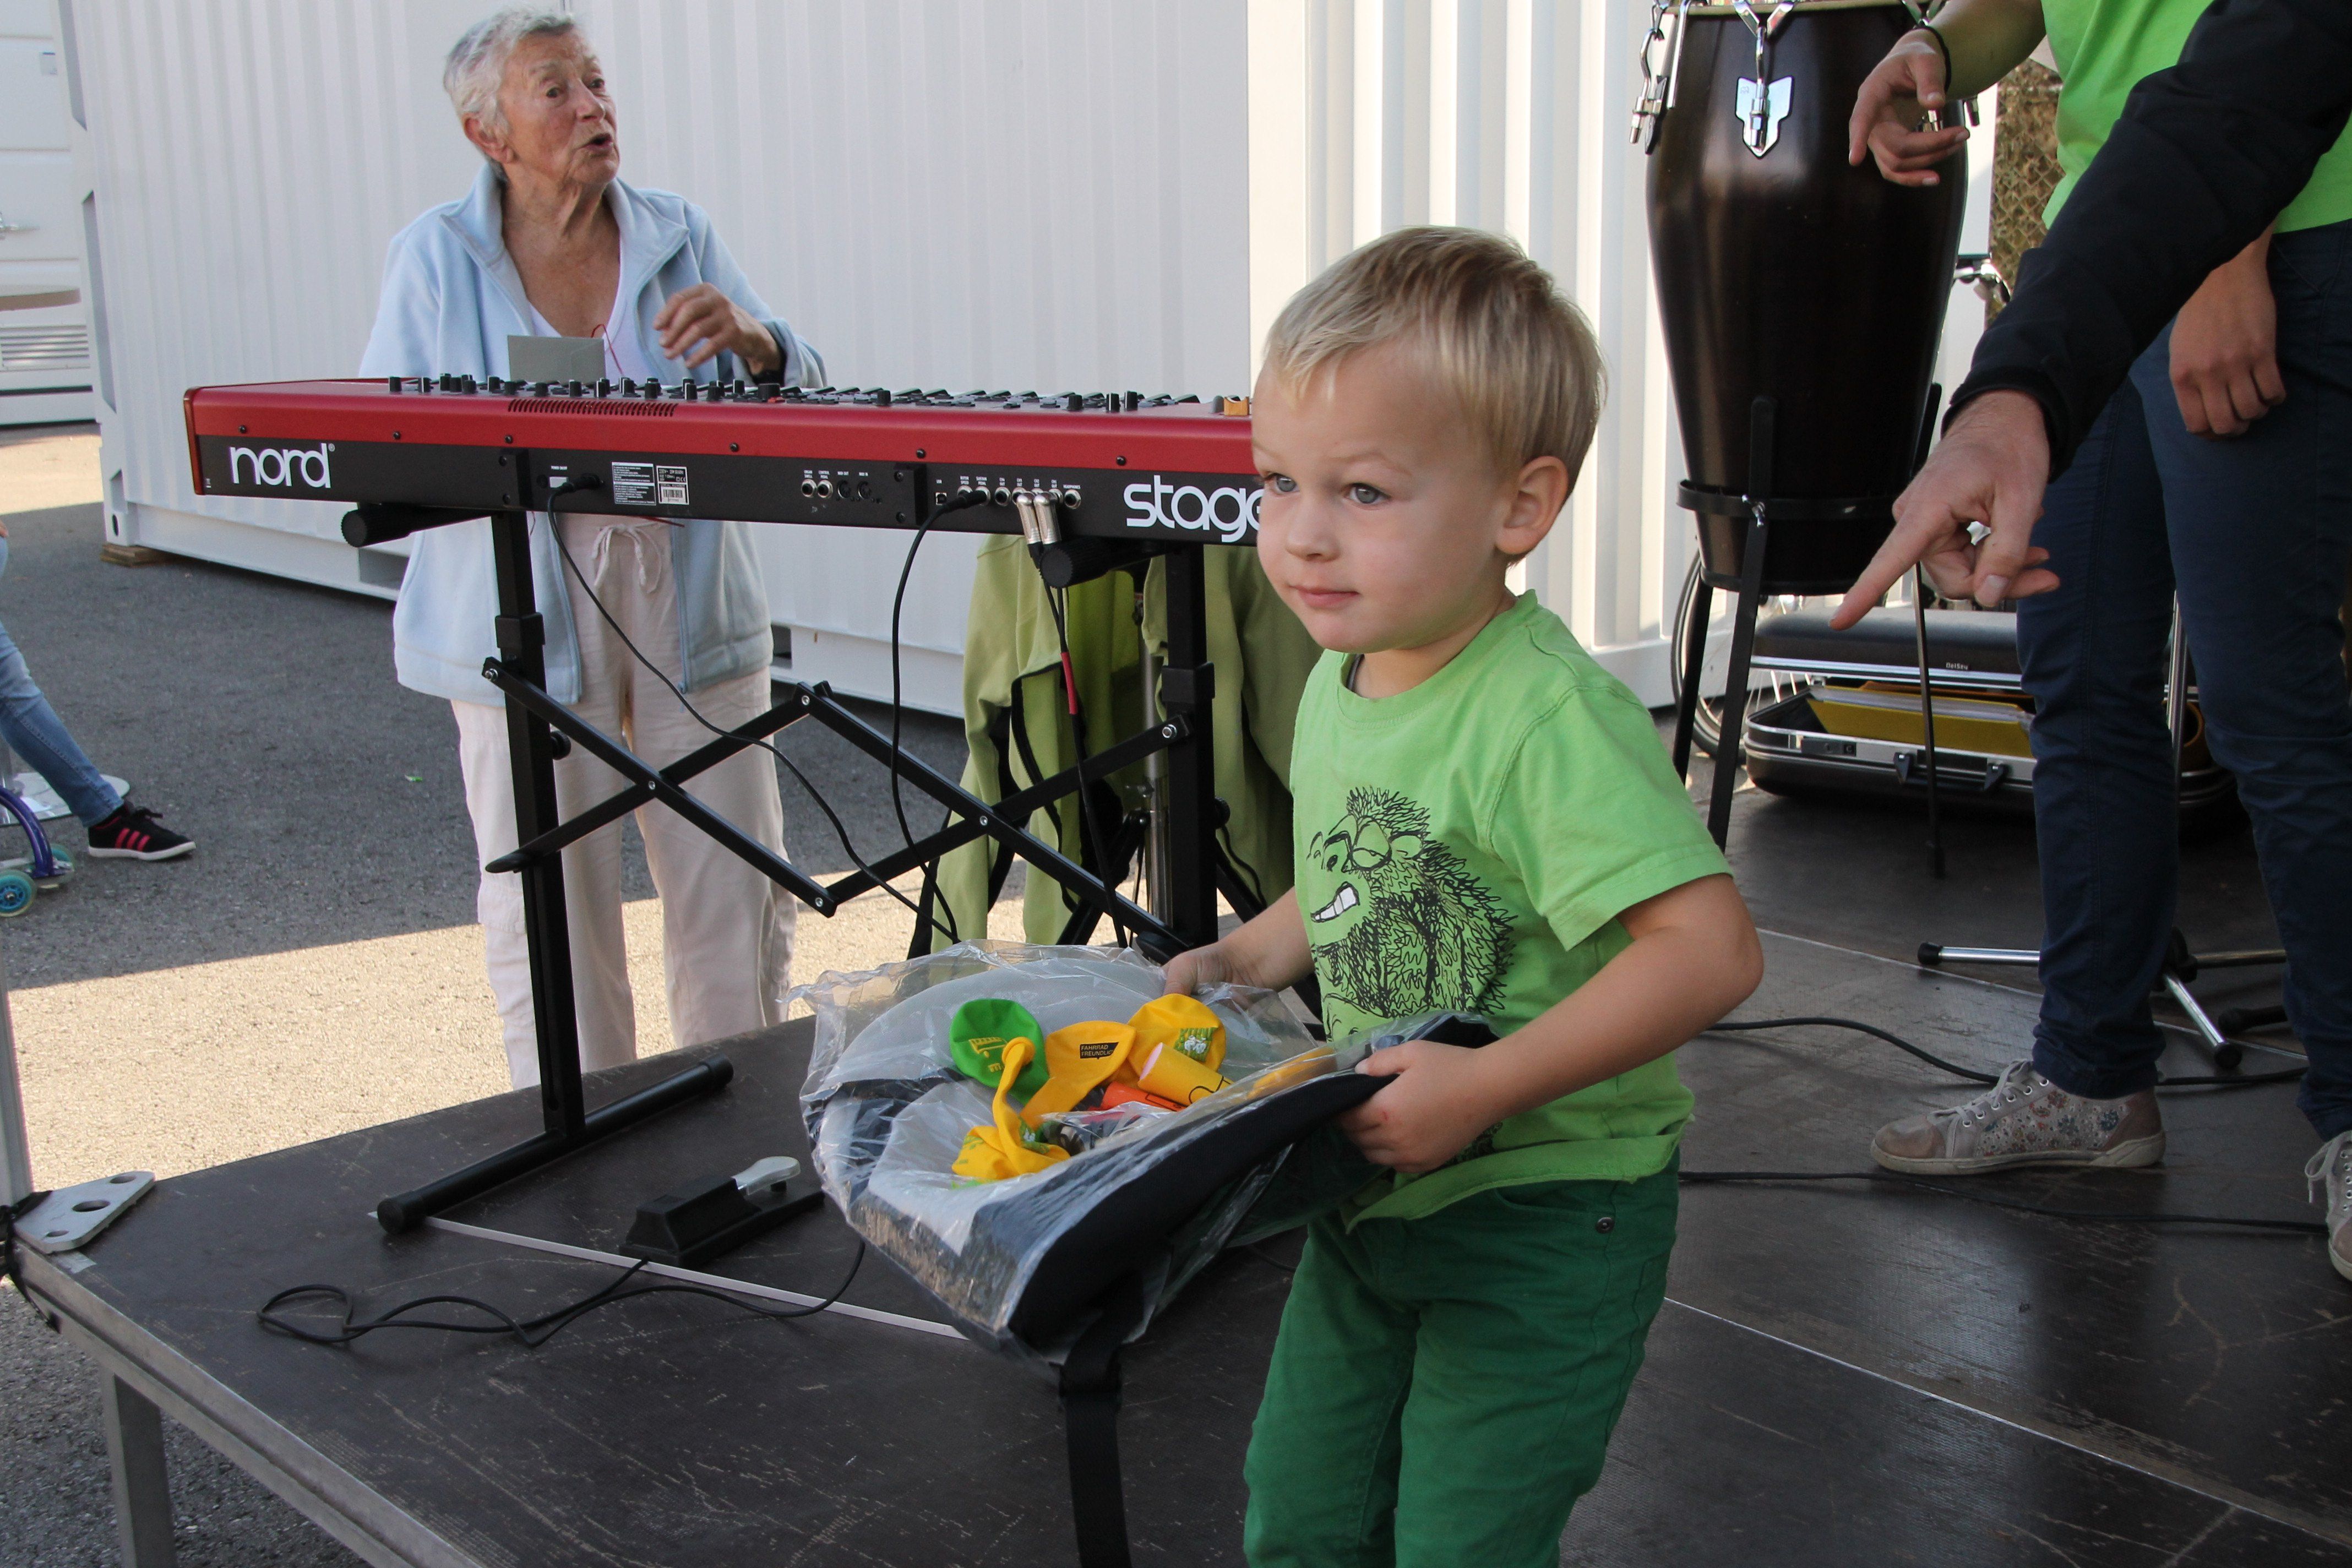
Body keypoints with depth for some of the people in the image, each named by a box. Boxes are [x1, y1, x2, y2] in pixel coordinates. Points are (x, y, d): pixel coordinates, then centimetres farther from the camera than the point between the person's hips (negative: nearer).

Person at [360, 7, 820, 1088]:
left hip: (689, 600, 2)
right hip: (523, 609, -2)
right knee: (548, 903, 2)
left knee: (736, 887, 5)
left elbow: (800, 401, 5)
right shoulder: (436, 258, 2)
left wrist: (750, 340, -17)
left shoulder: (678, 237, 8)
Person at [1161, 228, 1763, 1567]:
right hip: (1375, 1196, 8)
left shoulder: (1550, 719, -27)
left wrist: (1481, 1085, -34)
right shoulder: (1340, 681, 1)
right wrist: (1245, 959, 5)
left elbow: (1711, 949, -34)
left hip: (1544, 1217, -8)